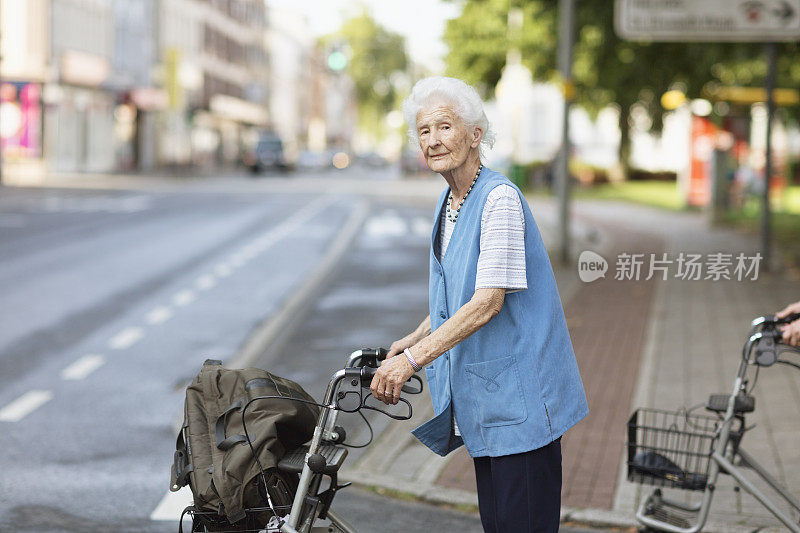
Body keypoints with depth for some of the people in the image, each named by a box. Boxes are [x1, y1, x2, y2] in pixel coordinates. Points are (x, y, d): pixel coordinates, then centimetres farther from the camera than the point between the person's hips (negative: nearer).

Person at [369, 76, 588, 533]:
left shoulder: (499, 198, -16)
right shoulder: (448, 204, 13)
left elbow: (487, 301, -23)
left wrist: (412, 359, -26)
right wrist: (415, 339, 11)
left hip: (519, 398, -9)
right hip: (483, 397, 9)